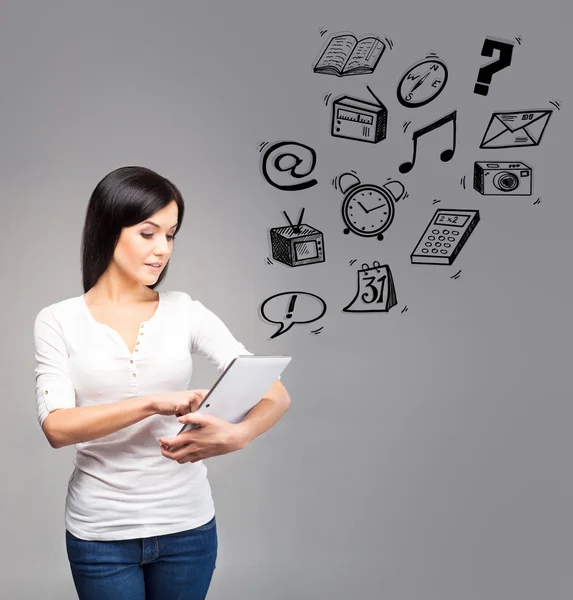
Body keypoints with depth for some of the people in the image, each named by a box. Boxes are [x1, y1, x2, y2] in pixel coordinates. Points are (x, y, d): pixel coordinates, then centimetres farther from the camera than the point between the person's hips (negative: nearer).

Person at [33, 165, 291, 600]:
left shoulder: (186, 312, -1)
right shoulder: (59, 321, -3)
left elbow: (276, 394, -7)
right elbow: (57, 427, -15)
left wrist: (236, 436, -28)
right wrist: (154, 403, -27)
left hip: (187, 524, 2)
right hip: (101, 531, -1)